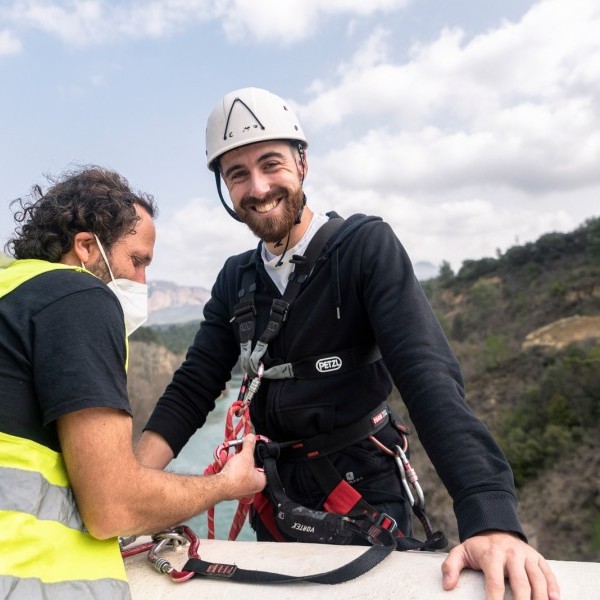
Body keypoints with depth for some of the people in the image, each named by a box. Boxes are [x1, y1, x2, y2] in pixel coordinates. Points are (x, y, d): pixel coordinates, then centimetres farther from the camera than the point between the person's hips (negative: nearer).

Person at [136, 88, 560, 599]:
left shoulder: (366, 245, -15)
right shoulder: (236, 279, 1)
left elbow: (427, 375, -26)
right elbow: (193, 389, -2)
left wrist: (492, 520, -36)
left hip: (366, 502, -4)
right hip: (275, 505, 5)